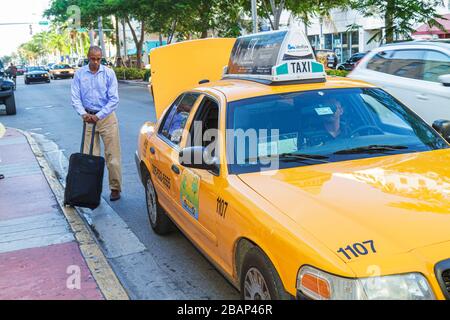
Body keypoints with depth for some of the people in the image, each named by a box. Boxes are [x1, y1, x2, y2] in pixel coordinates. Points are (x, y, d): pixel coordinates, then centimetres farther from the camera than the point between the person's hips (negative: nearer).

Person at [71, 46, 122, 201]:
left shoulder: (109, 73, -3)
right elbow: (75, 98, 0)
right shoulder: (79, 74, 2)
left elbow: (114, 99, -7)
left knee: (112, 155, 0)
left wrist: (99, 115, -14)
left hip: (107, 117, -1)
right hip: (88, 117, 2)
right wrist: (83, 113, -18)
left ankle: (115, 188, 9)